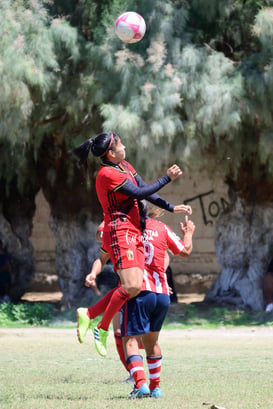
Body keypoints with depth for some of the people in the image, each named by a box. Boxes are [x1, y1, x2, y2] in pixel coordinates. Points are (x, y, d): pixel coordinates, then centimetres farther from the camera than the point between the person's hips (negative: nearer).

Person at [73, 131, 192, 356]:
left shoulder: (125, 166, 15)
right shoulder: (107, 174, -14)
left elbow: (147, 192, 18)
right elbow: (140, 193, -14)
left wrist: (172, 208, 12)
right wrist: (167, 178, -7)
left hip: (134, 233, 10)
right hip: (119, 234, -10)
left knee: (131, 286, 2)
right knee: (132, 286, -20)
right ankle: (102, 329, -8)